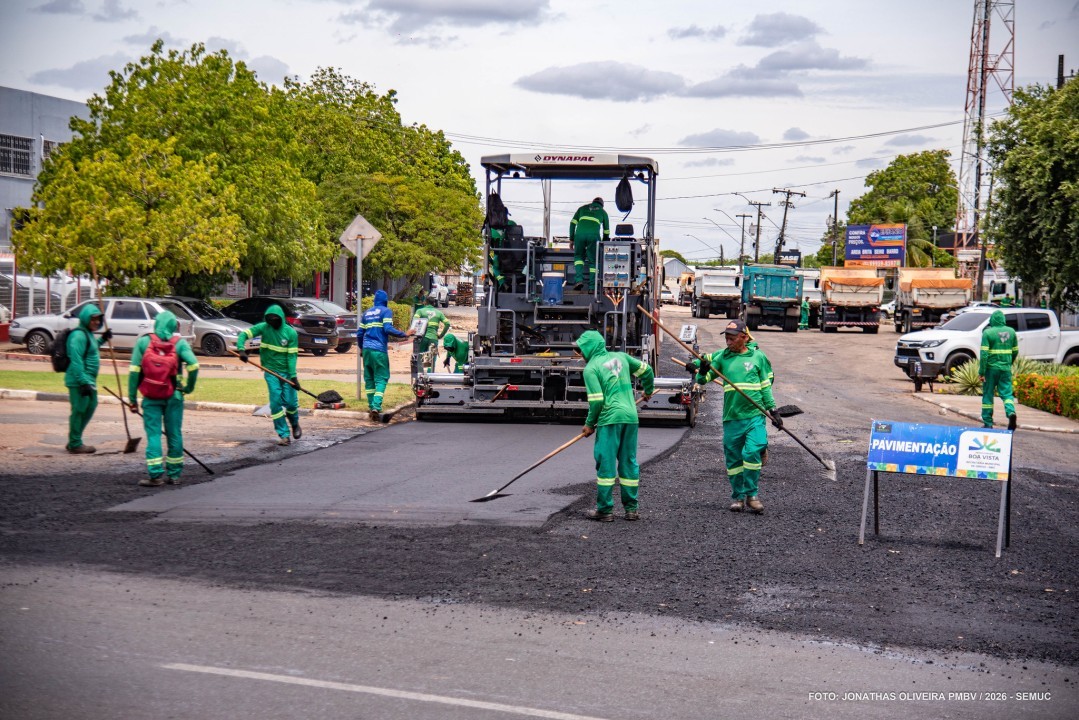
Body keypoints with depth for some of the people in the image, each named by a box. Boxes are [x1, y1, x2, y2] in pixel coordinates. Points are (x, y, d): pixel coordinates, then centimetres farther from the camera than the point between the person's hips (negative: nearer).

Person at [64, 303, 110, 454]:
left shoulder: (88, 333, 15)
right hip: (79, 381, -11)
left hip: (89, 380, 11)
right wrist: (83, 382, -27)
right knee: (79, 410, -5)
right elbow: (76, 360, -24)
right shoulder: (79, 335, -17)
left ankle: (75, 441, 27)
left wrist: (102, 339, 20)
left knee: (91, 406, 18)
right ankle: (75, 445, 3)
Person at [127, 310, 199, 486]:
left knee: (153, 434, 1)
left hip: (151, 398, -1)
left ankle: (155, 475, -6)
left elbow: (134, 371, -4)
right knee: (174, 434, 10)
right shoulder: (179, 343, -3)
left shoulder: (143, 342, -1)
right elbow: (193, 365, -16)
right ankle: (174, 475, 15)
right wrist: (189, 387, 0)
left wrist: (132, 398, 0)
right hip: (173, 396, 1)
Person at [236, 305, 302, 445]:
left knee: (290, 402, -1)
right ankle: (284, 435, -1)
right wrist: (241, 349, -28)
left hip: (286, 372, -1)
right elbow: (244, 334, -9)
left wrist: (293, 376, -16)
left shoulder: (290, 333, -9)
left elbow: (292, 356, -10)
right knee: (276, 402, -7)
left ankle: (295, 424, 32)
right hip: (271, 371, 1)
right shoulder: (263, 328, -6)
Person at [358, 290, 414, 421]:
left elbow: (359, 334, 18)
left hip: (366, 349, 6)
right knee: (381, 379, -5)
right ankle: (376, 406, -20)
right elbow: (388, 329, -14)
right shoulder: (386, 311, 0)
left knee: (369, 378, 14)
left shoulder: (367, 313, 18)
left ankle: (371, 406, 16)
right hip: (379, 350, -6)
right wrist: (405, 334, -5)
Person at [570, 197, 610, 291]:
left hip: (580, 234, 1)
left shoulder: (583, 208, 28)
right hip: (594, 235, -1)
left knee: (578, 256, 19)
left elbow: (573, 223, 18)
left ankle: (579, 279, -2)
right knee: (593, 261, 8)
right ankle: (592, 287, 3)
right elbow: (606, 230, 27)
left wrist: (571, 239, 19)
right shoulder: (603, 212, 27)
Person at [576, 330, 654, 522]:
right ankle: (631, 509, 15)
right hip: (631, 416, 6)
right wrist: (648, 391, 40)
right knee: (629, 462, 12)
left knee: (606, 463, 0)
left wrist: (590, 424, 1)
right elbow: (646, 370, 22)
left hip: (610, 419, -6)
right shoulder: (620, 357, 14)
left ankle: (605, 510, 0)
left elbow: (596, 400, -11)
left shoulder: (591, 368, -4)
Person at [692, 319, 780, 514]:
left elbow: (766, 386, 11)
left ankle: (751, 494, -3)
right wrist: (702, 371, -16)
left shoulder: (758, 356, 5)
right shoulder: (722, 357, 8)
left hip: (754, 415, -2)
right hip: (731, 417, 2)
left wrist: (772, 410, 9)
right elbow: (703, 379, 6)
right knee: (733, 459, 6)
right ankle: (738, 496, 18)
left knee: (752, 452, -15)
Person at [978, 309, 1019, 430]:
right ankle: (1011, 412, -23)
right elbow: (1015, 351, 14)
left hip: (991, 367, -3)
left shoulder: (988, 332, -8)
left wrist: (981, 372, -11)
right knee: (1006, 393, 6)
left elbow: (984, 354, -13)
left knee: (988, 395, 7)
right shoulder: (1011, 332, 6)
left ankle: (988, 422, 11)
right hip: (1006, 368, 3)